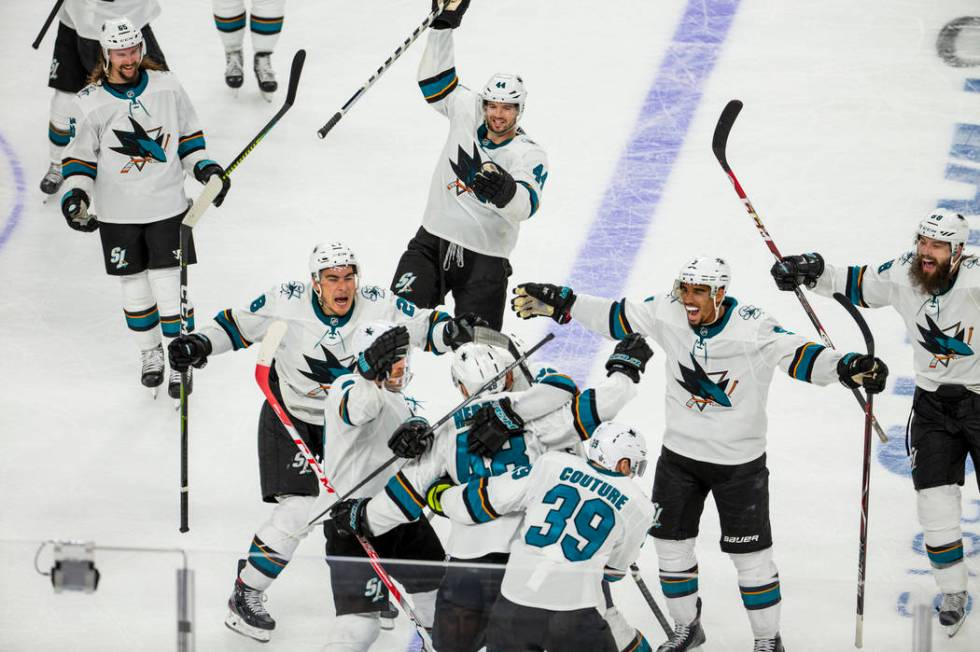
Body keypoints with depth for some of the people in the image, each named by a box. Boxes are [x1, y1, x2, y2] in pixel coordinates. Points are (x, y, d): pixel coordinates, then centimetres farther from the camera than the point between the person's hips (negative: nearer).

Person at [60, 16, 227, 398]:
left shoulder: (166, 86, -3)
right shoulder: (91, 103, -7)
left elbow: (188, 134, 11)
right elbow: (80, 156, 1)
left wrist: (205, 167, 1)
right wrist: (75, 195, -12)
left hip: (167, 207, 0)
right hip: (117, 214, 0)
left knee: (169, 287, -2)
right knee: (135, 289, 9)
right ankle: (150, 354, 29)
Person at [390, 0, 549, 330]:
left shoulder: (530, 155, -12)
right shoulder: (467, 113, 1)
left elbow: (524, 206, -28)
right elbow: (435, 80, 10)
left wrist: (503, 189, -50)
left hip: (484, 259, -3)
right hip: (432, 241, 3)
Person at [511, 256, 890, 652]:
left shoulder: (753, 328, -24)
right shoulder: (668, 314, -11)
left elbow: (796, 354, -32)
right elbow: (617, 318, 2)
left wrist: (845, 367, -49)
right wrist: (560, 304, 1)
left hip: (740, 460, -4)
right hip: (680, 452, 5)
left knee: (750, 554, 3)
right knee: (670, 542, 13)